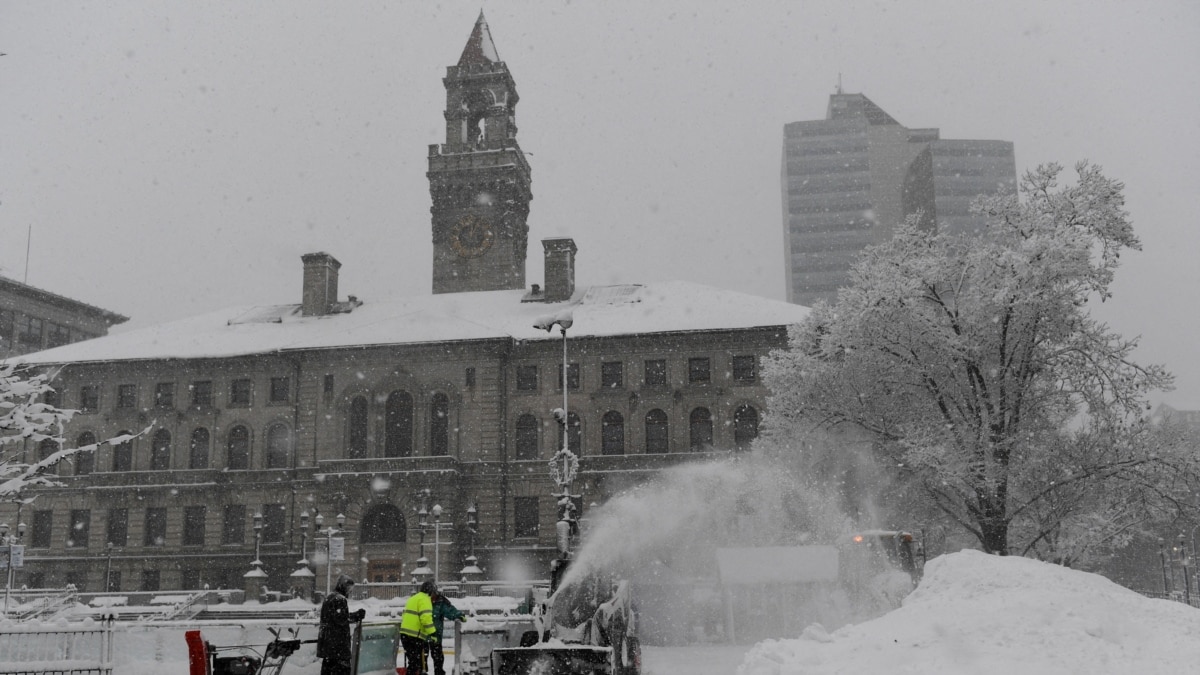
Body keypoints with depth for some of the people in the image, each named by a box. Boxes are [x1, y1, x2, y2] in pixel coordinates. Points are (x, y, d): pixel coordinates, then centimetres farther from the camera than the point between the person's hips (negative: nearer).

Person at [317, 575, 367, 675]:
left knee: (327, 667, 13)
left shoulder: (328, 598, 19)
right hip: (338, 642, -10)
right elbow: (341, 619, -20)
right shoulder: (340, 599, -13)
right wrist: (357, 616, -11)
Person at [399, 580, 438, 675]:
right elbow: (426, 617, -20)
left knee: (416, 661, 18)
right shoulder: (424, 600, -8)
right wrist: (432, 632, -19)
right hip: (414, 636, -10)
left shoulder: (413, 598, 23)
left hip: (406, 634, 10)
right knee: (415, 663, -8)